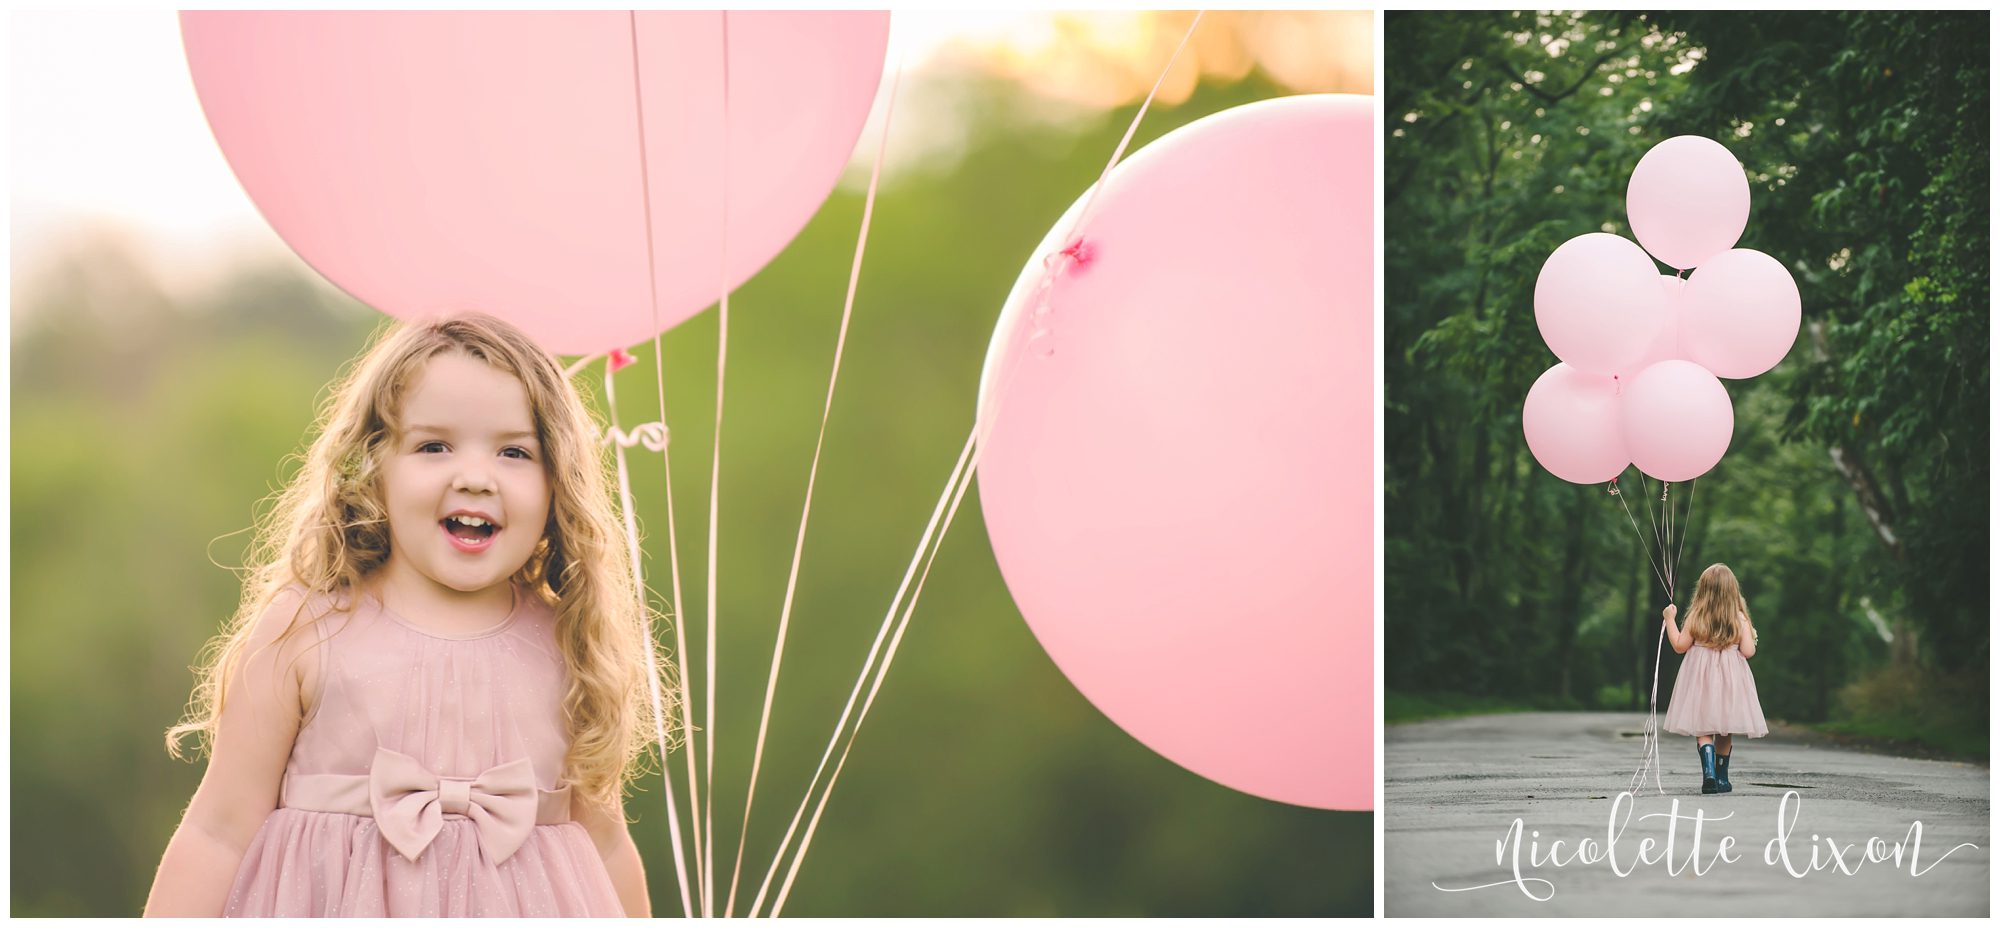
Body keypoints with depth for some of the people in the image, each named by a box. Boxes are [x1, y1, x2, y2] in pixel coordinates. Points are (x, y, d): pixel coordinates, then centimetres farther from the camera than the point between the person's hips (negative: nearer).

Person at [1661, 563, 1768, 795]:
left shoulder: (1696, 617, -7)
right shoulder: (1739, 618, -7)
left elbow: (1679, 646, -1)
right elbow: (1748, 652, -10)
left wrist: (1670, 619, 10)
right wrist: (1751, 638, 12)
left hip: (1701, 678, -1)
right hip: (1730, 678, 1)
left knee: (1703, 730, -1)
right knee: (1725, 732, 15)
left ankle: (1709, 770, -24)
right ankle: (1722, 777, 21)